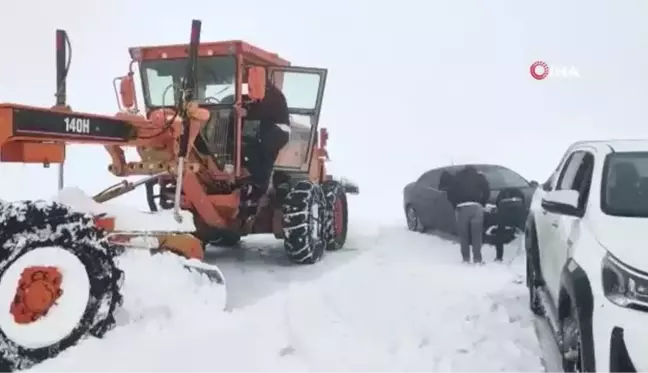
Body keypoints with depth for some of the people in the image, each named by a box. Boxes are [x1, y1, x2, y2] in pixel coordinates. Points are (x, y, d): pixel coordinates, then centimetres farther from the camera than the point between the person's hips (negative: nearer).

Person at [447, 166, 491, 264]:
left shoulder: (457, 177, 17)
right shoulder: (479, 176, 17)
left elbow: (450, 193, 8)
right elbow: (487, 190, 8)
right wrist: (482, 204, 16)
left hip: (461, 208, 0)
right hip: (476, 207, 0)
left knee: (463, 235, 4)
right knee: (477, 235, 1)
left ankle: (466, 259, 3)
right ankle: (477, 259, -2)